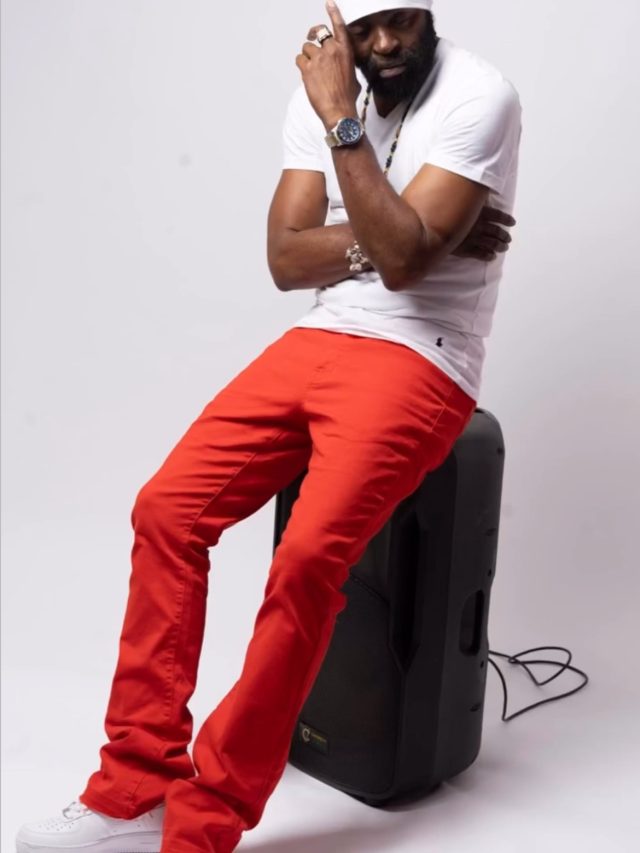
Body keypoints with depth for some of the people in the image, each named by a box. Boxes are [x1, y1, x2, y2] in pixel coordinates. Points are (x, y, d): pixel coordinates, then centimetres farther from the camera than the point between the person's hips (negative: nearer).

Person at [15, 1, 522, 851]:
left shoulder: (479, 96, -8)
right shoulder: (321, 94, 10)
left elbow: (403, 257, -19)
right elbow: (285, 259, 4)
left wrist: (342, 119, -18)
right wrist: (381, 239, -12)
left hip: (418, 359, -6)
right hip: (318, 339, 6)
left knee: (307, 555, -28)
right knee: (166, 508, -11)